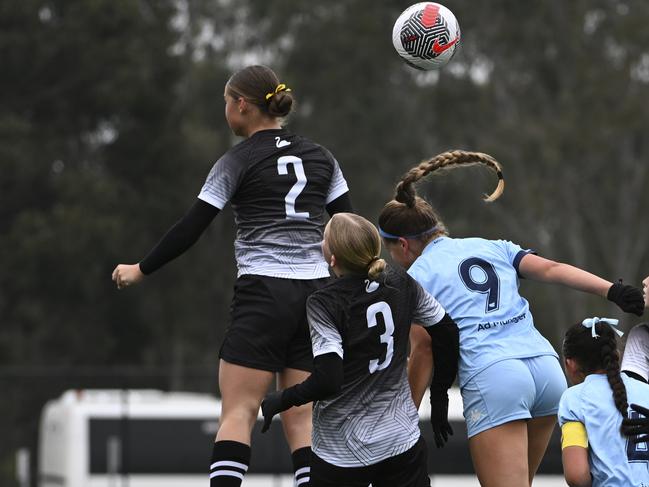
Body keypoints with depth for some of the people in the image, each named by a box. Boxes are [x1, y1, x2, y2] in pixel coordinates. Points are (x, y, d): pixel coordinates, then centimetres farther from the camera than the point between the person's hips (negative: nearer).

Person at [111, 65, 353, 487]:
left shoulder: (237, 163, -2)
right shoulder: (319, 157, 12)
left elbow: (191, 229, -3)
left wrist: (141, 270, 9)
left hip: (262, 293, -5)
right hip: (316, 291, 5)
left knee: (238, 412, -6)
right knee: (302, 419, 5)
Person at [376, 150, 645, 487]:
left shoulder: (418, 276, 8)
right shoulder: (491, 247, 23)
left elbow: (423, 352, 2)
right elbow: (550, 270, 10)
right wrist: (614, 292, 1)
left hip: (492, 379, -6)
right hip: (547, 369, 6)